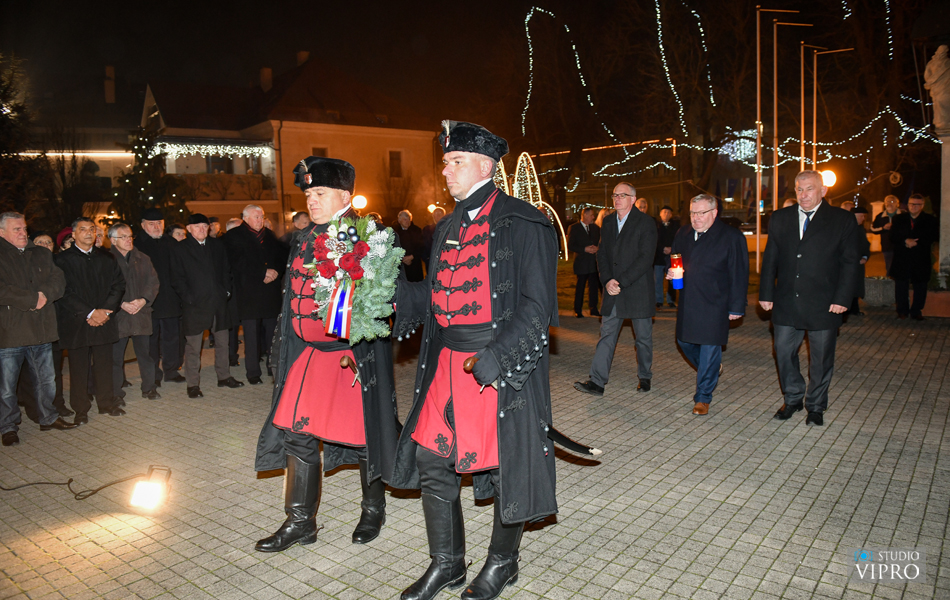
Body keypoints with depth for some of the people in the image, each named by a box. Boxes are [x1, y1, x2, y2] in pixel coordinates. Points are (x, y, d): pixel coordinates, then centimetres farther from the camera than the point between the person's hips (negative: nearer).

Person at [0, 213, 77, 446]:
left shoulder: (41, 254, 14)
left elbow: (59, 281, 5)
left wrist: (44, 295, -15)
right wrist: (32, 300, -15)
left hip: (41, 330, 5)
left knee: (46, 381, 16)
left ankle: (48, 418, 31)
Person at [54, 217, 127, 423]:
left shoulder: (106, 259, 12)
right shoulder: (63, 259, 0)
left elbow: (118, 285, 7)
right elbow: (64, 292, -7)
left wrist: (106, 311, -7)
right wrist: (90, 313, -13)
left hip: (104, 321, 3)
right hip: (76, 323, -3)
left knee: (104, 364, 8)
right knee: (78, 367, 3)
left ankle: (107, 403, 21)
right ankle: (80, 409, 14)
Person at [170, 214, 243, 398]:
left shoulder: (218, 246, 12)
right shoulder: (180, 250, 0)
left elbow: (226, 270, 15)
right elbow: (177, 279, -2)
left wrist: (226, 291, 3)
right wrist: (189, 298, -11)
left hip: (219, 302, 4)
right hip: (195, 305, -4)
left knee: (222, 342, 13)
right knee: (193, 346, 1)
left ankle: (224, 377, 26)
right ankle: (193, 384, 9)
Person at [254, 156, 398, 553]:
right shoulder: (302, 241, 12)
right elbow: (292, 300, 17)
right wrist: (286, 356, 16)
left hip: (357, 355, -6)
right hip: (309, 354, 6)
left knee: (364, 435, 7)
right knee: (296, 434, 6)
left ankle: (373, 509, 30)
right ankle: (300, 523, 22)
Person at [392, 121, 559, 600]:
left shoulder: (523, 224, -10)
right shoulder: (447, 229, 14)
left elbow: (536, 308, -15)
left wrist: (494, 359, -23)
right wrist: (389, 287, 3)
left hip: (503, 367, -7)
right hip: (447, 364, 7)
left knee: (506, 469, 8)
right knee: (431, 459, 11)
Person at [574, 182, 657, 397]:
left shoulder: (646, 222, -8)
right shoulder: (608, 222, 10)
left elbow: (645, 258, -15)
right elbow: (602, 254, 8)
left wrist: (621, 282, -19)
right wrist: (607, 281, -9)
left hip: (638, 290, -4)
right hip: (613, 290, 5)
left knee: (643, 337, 9)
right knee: (606, 335, 1)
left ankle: (644, 377, 27)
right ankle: (597, 382, 0)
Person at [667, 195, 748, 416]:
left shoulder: (732, 237, -8)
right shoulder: (683, 234, 9)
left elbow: (739, 275, -7)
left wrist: (736, 307, -9)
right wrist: (672, 272, -1)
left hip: (714, 304, -6)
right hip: (687, 302, 6)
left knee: (709, 347, -1)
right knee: (684, 341, 14)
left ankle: (703, 397, 12)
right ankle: (712, 368, 42)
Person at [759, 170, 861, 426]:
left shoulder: (842, 220, -1)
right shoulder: (780, 218, 7)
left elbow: (849, 263, -2)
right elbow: (770, 259, 8)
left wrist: (842, 298, -10)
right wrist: (766, 294, 2)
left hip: (823, 305, -2)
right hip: (786, 302, 2)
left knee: (821, 358, 8)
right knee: (784, 352, 7)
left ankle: (816, 406, 26)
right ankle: (793, 399, 28)